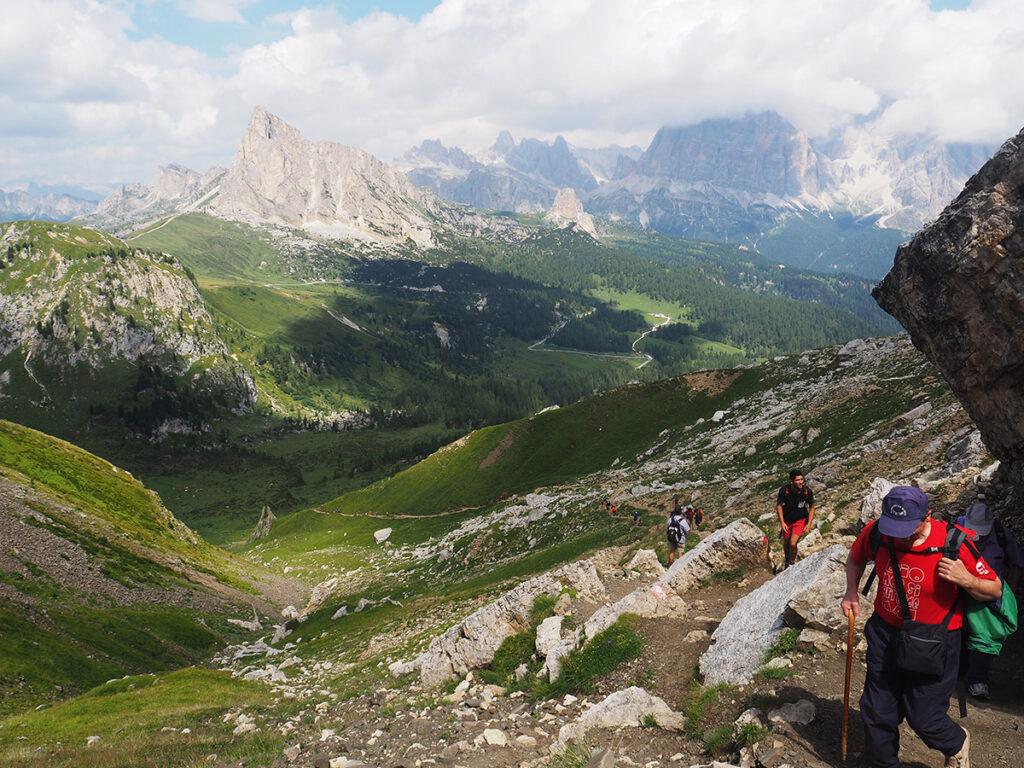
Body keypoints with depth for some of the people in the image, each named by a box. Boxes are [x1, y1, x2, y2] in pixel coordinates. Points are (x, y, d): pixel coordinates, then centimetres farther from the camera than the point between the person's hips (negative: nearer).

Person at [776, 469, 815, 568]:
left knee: (793, 544, -15)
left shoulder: (807, 492, -24)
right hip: (787, 520, 1)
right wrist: (782, 522, -14)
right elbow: (779, 505, -10)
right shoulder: (784, 490, -25)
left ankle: (792, 563, 12)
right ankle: (787, 560, 45)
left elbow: (811, 507, -6)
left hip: (800, 520, -1)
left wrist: (809, 523, -12)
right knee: (786, 543, 15)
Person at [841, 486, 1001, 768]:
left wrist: (966, 580, -32)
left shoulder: (953, 545, -23)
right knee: (877, 712, 13)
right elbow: (855, 559, 12)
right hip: (885, 633, 4)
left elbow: (995, 589, -12)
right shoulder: (876, 533, -13)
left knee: (923, 718, 4)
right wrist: (851, 591, -2)